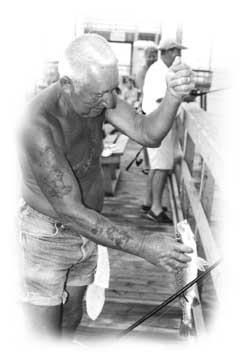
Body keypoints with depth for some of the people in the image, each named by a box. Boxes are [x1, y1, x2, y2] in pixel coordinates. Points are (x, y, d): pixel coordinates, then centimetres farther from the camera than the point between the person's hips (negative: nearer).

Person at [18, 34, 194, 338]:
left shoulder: (94, 95, -10)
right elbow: (69, 211, -35)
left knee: (71, 317, 24)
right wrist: (143, 247, -37)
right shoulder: (38, 124, -34)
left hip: (84, 230, 7)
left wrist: (174, 94, -36)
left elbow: (148, 134, -16)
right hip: (44, 237, -7)